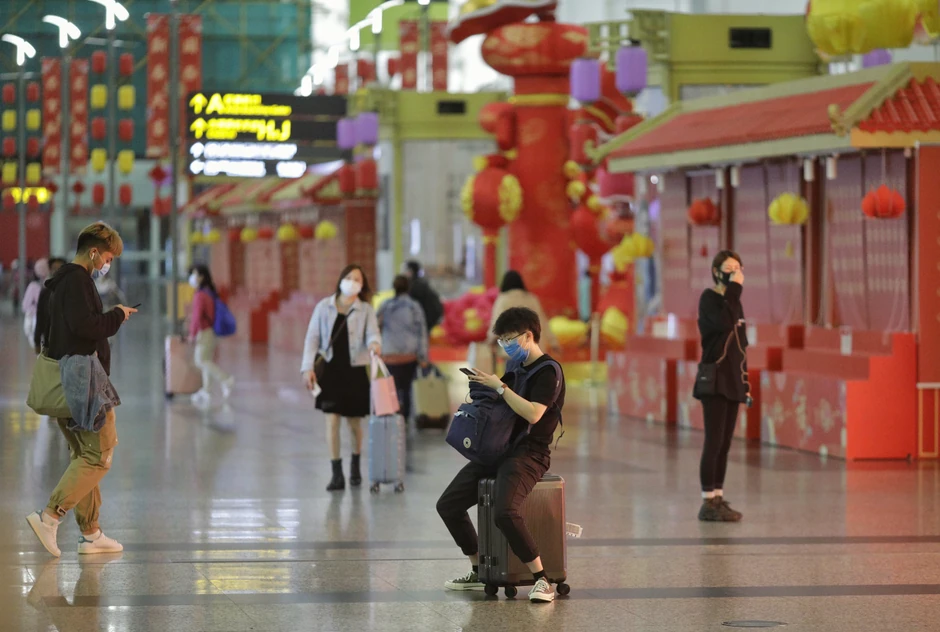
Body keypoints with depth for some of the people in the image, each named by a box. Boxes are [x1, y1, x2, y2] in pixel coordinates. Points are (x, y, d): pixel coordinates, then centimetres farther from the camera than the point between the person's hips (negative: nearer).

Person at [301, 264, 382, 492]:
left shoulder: (366, 310, 1)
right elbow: (312, 337, 2)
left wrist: (374, 343, -37)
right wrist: (308, 367, -7)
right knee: (332, 420, -6)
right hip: (330, 369, 0)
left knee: (354, 422, 8)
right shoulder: (324, 307, 3)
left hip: (354, 371, 0)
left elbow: (372, 333, -12)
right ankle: (337, 474, -3)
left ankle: (355, 465, 33)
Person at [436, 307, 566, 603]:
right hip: (498, 448, 9)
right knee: (448, 504, 6)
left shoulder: (548, 372, -10)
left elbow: (533, 413, -26)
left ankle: (542, 580, -26)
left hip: (529, 453, -9)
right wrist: (483, 386, 9)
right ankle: (478, 573, 17)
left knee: (505, 512, -33)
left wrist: (499, 386, -22)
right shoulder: (516, 368, 16)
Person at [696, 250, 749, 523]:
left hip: (732, 382, 8)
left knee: (725, 444, 7)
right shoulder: (709, 298, -6)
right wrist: (734, 289, -19)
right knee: (714, 441, -10)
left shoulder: (733, 302, 16)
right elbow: (724, 323, -26)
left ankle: (718, 499, 11)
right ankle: (708, 503, -9)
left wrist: (745, 382, 17)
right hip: (714, 380, -8)